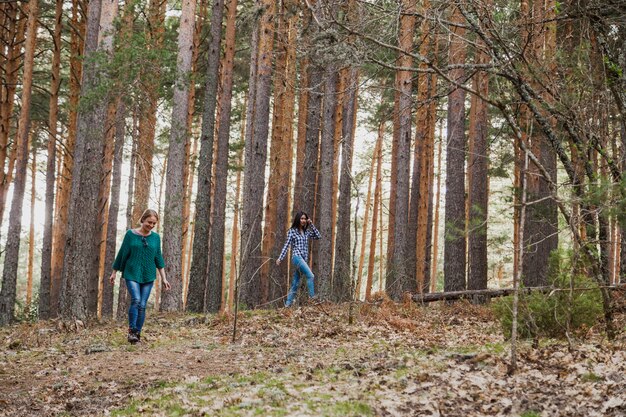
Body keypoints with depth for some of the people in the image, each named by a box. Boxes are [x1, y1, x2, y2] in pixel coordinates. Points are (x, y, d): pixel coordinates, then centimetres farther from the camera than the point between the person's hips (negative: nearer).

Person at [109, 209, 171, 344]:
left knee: (142, 305, -1)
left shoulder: (155, 237, 5)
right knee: (136, 300, -22)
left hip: (148, 276, 3)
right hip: (132, 274, -2)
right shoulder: (131, 234, -2)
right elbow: (122, 254, 4)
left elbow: (158, 258, 10)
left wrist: (164, 279, 8)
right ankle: (131, 330, -13)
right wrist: (114, 273, 7)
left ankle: (137, 333, 10)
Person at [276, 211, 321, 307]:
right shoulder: (292, 231, 1)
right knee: (310, 276, -22)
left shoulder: (306, 232, 17)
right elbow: (286, 245, -2)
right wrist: (280, 258, -9)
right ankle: (312, 297, -23)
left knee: (295, 283, 5)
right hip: (297, 257, -6)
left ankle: (288, 304, 9)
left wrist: (311, 224, 7)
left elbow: (318, 236, 11)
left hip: (303, 259, 6)